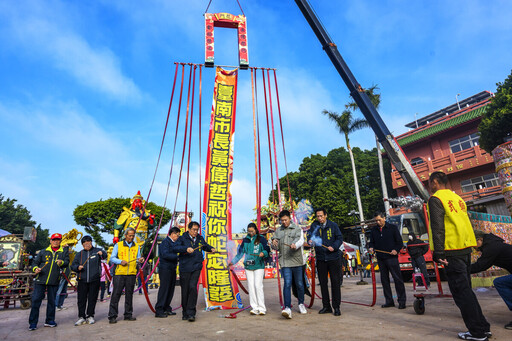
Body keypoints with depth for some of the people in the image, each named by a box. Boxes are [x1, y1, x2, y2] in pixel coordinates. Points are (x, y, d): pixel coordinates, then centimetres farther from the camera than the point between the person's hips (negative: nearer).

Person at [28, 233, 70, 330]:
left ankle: (49, 320, 19)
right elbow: (35, 262, 13)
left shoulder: (64, 252, 9)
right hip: (40, 279, 0)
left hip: (54, 281, 0)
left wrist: (61, 262, -25)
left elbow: (67, 262, -3)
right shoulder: (43, 252, 12)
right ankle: (32, 323, 10)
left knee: (52, 301, 7)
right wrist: (35, 268, -9)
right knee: (36, 300, -2)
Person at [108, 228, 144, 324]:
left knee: (129, 295, 9)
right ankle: (112, 316, 7)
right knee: (116, 294, -2)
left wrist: (140, 260, -10)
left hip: (132, 274, 3)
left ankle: (128, 315, 18)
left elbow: (138, 258, 13)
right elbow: (112, 258, 3)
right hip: (119, 273, -2)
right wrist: (120, 261, -13)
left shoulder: (136, 246, 13)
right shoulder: (118, 245, 5)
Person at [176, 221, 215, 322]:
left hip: (196, 268, 2)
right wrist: (186, 249, -29)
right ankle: (185, 313, 23)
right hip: (185, 269, -2)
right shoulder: (183, 238, -1)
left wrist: (211, 249, 8)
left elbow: (205, 246, 29)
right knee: (185, 290, 6)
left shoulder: (200, 238, 12)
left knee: (193, 287, -12)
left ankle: (191, 313, -3)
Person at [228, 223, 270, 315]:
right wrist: (233, 261, 12)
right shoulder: (245, 240, 12)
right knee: (251, 287, 2)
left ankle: (262, 308, 1)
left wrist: (263, 253, -23)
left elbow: (267, 250, -1)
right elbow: (240, 252, 16)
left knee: (258, 286, -9)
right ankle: (254, 308, 10)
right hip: (248, 267, 4)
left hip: (259, 266, -4)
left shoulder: (261, 239, 1)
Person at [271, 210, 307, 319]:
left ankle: (301, 304, 32)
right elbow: (276, 248, 10)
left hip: (297, 261, 0)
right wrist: (274, 243, -14)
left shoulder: (297, 229, 1)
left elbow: (301, 240, -15)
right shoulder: (278, 231, 9)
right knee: (287, 283, -9)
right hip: (285, 262, 1)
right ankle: (287, 308, -9)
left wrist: (295, 245, -37)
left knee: (299, 283, 11)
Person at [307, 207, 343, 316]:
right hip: (321, 258, 3)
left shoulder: (333, 225, -3)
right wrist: (310, 241, -23)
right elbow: (309, 235, 0)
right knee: (323, 282, 10)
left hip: (333, 257, -2)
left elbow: (340, 238, -1)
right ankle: (326, 306, 22)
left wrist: (334, 247, -17)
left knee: (335, 282, 1)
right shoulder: (314, 225, 3)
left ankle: (336, 307, 13)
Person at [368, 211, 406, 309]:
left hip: (391, 257, -4)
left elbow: (400, 241, 1)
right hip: (380, 258, 4)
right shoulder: (374, 230, 11)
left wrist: (396, 250, -15)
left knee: (398, 279, -2)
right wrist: (371, 248, -4)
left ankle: (402, 301, 8)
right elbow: (372, 242, 17)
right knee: (384, 280, 9)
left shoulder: (393, 228, 1)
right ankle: (389, 301, 18)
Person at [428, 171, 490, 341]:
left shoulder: (436, 199, -10)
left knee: (461, 291, -1)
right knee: (465, 289, 17)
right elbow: (464, 222, 20)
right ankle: (482, 326, 23)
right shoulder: (457, 197, 16)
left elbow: (438, 227, -17)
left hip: (452, 251, -9)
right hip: (465, 249, 9)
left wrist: (438, 252, -18)